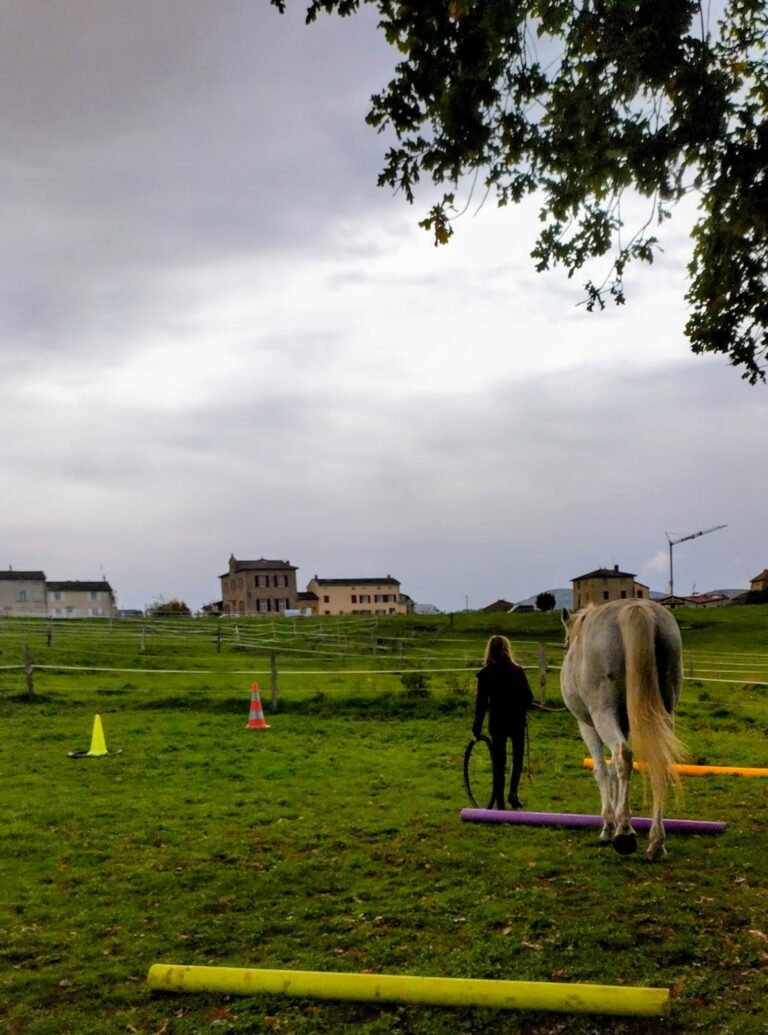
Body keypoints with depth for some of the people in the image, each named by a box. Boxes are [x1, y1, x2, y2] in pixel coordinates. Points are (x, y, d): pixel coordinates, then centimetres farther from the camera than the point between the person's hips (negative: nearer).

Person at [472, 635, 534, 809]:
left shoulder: (485, 673, -6)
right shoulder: (517, 671, -6)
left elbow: (481, 703, -5)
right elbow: (528, 697, -3)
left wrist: (476, 729, 1)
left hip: (497, 722, 0)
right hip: (517, 721, 0)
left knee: (499, 762, 8)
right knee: (517, 757, 16)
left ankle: (499, 803, 10)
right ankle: (513, 792, -2)